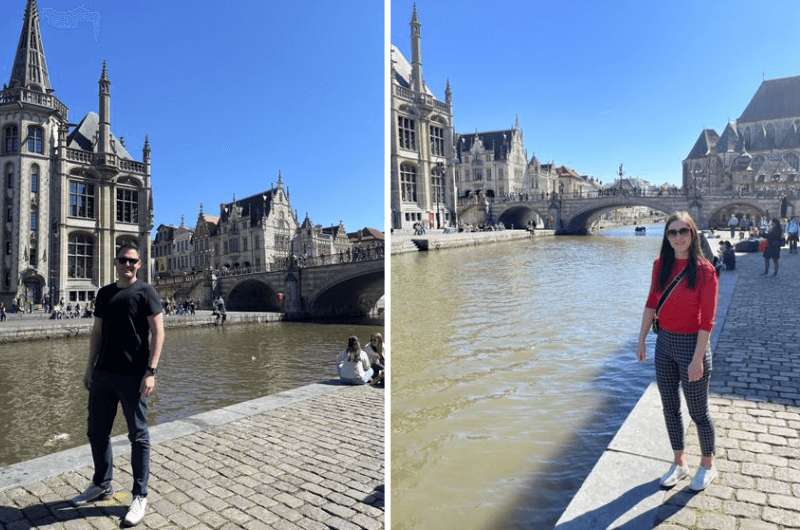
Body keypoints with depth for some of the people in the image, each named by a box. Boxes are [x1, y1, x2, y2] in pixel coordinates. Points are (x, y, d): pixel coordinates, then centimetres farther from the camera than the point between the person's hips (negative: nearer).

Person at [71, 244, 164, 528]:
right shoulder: (104, 293, 12)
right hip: (102, 374, 6)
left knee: (138, 435, 2)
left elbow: (158, 332, -12)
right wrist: (90, 367, 12)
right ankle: (102, 484, 37)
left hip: (132, 375, -6)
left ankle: (140, 496, 14)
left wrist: (150, 371, -18)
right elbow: (97, 332, 17)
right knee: (97, 431, 17)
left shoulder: (145, 292, -6)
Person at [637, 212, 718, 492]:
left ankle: (708, 465, 35)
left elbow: (707, 319, -15)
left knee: (698, 413, 11)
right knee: (670, 408, 16)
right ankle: (679, 463, 34)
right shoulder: (660, 265, 1)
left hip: (691, 344, -5)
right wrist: (641, 339, 5)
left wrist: (697, 359, -17)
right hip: (664, 343, 5)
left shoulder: (705, 270, -14)